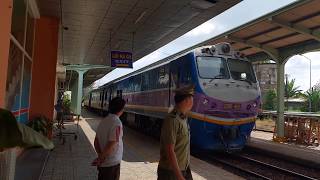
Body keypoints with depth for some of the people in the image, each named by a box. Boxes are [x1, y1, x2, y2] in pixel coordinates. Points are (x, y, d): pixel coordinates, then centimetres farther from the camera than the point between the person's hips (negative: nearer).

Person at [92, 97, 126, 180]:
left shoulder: (103, 121, 3)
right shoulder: (117, 123, -22)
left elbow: (96, 141, 4)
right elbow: (111, 145, -24)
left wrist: (100, 156, -4)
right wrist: (100, 159, -11)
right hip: (112, 164, -7)